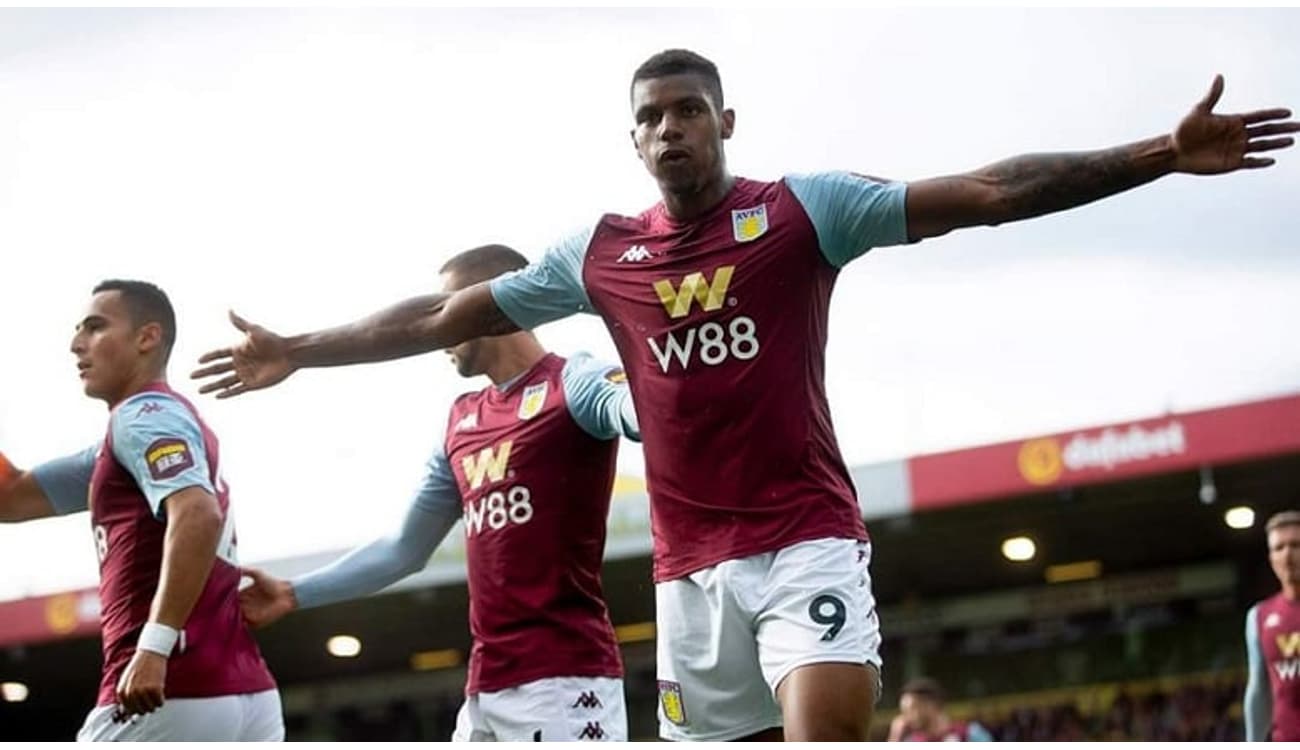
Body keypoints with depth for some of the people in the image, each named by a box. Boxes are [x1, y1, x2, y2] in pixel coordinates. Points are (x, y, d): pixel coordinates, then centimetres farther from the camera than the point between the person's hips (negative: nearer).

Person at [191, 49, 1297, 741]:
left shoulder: (802, 210, -2)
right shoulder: (601, 254, 8)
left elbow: (984, 194, -10)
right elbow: (445, 316, 17)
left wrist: (1159, 155, -18)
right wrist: (300, 353, 20)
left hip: (808, 542, -4)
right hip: (689, 566, 4)